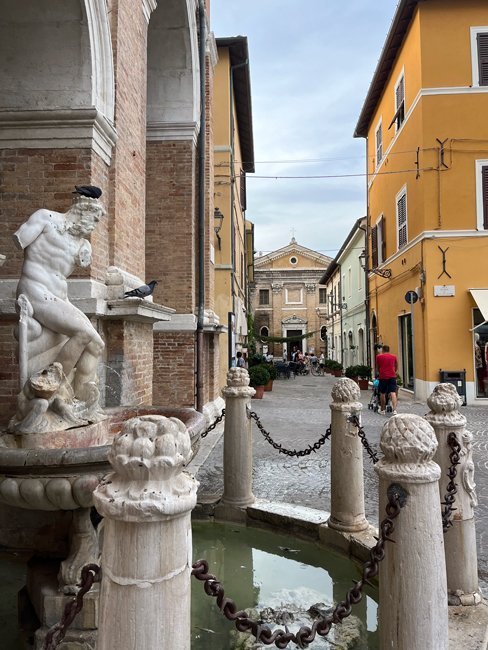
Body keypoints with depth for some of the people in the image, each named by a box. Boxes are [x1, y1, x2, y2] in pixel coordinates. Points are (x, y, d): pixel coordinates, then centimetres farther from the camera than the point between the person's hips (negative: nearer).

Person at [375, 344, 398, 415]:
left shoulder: (379, 357, 7)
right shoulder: (394, 357, 12)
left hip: (383, 377, -1)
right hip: (392, 376, 1)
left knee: (382, 393, 11)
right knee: (393, 393, -6)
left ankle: (383, 410, 19)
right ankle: (394, 410, -18)